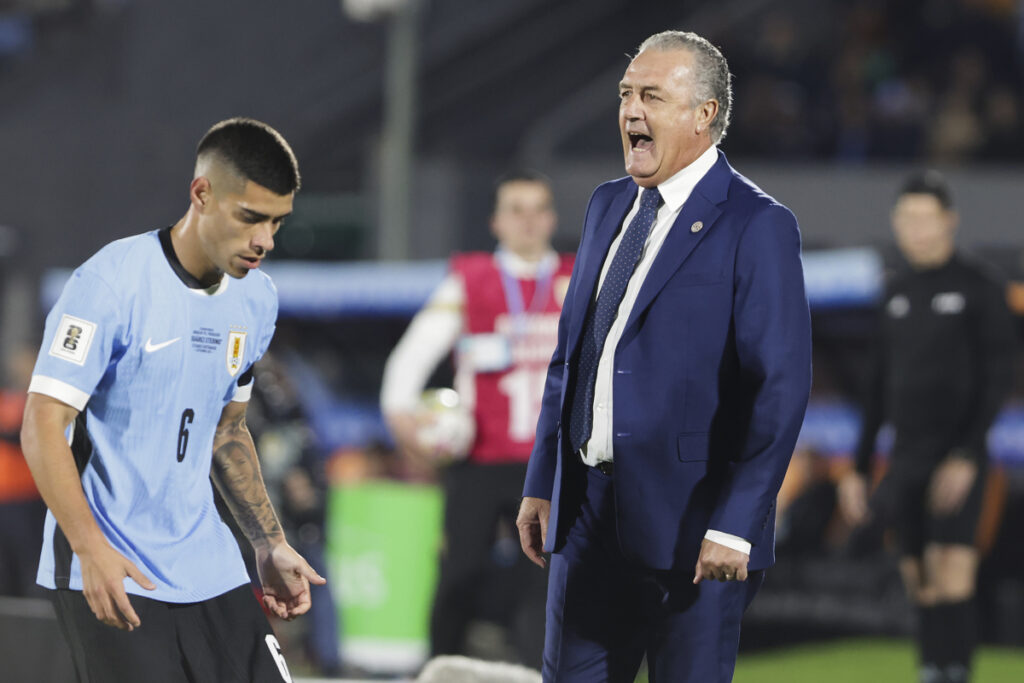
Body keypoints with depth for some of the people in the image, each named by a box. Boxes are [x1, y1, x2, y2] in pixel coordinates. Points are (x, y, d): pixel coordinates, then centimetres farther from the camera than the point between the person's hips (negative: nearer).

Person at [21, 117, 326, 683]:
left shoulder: (257, 298, 9)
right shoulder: (110, 283, -14)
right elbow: (43, 427, -16)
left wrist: (270, 545, 14)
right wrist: (92, 549, -26)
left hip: (211, 572, 7)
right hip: (108, 575, -7)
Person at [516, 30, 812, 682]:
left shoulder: (756, 225, -10)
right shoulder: (609, 206, 13)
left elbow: (781, 385, -14)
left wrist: (736, 526, -19)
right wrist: (542, 482, 14)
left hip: (691, 523, -7)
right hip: (589, 508, 7)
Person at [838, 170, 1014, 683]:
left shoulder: (979, 289, -6)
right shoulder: (897, 292, 13)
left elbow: (996, 381, -11)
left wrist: (965, 456, -22)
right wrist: (858, 468, 14)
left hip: (956, 458, -6)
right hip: (906, 458, 6)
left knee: (952, 581, -15)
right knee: (921, 585, 5)